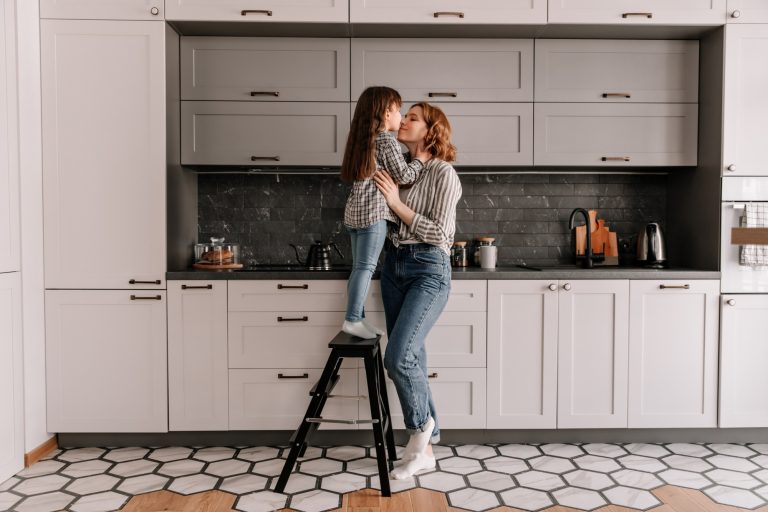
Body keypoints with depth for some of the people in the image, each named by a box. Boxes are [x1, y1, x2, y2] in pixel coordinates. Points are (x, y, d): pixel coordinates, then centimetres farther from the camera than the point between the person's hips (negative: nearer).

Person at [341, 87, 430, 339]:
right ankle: (352, 319, -6)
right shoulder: (387, 140, -7)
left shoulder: (364, 139, 19)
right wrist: (420, 160, 6)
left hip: (355, 210, 9)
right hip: (374, 211, -9)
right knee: (366, 266, -7)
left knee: (360, 267, 10)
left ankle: (357, 318, 14)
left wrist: (410, 158, 19)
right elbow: (403, 175, -9)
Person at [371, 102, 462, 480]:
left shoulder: (443, 173, -8)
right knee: (411, 359, 9)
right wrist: (382, 194, 4)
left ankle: (421, 424, 11)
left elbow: (439, 233, -14)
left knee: (398, 357, -17)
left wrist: (397, 203, -14)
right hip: (394, 266, 7)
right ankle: (423, 448, 20)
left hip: (428, 270, -7)